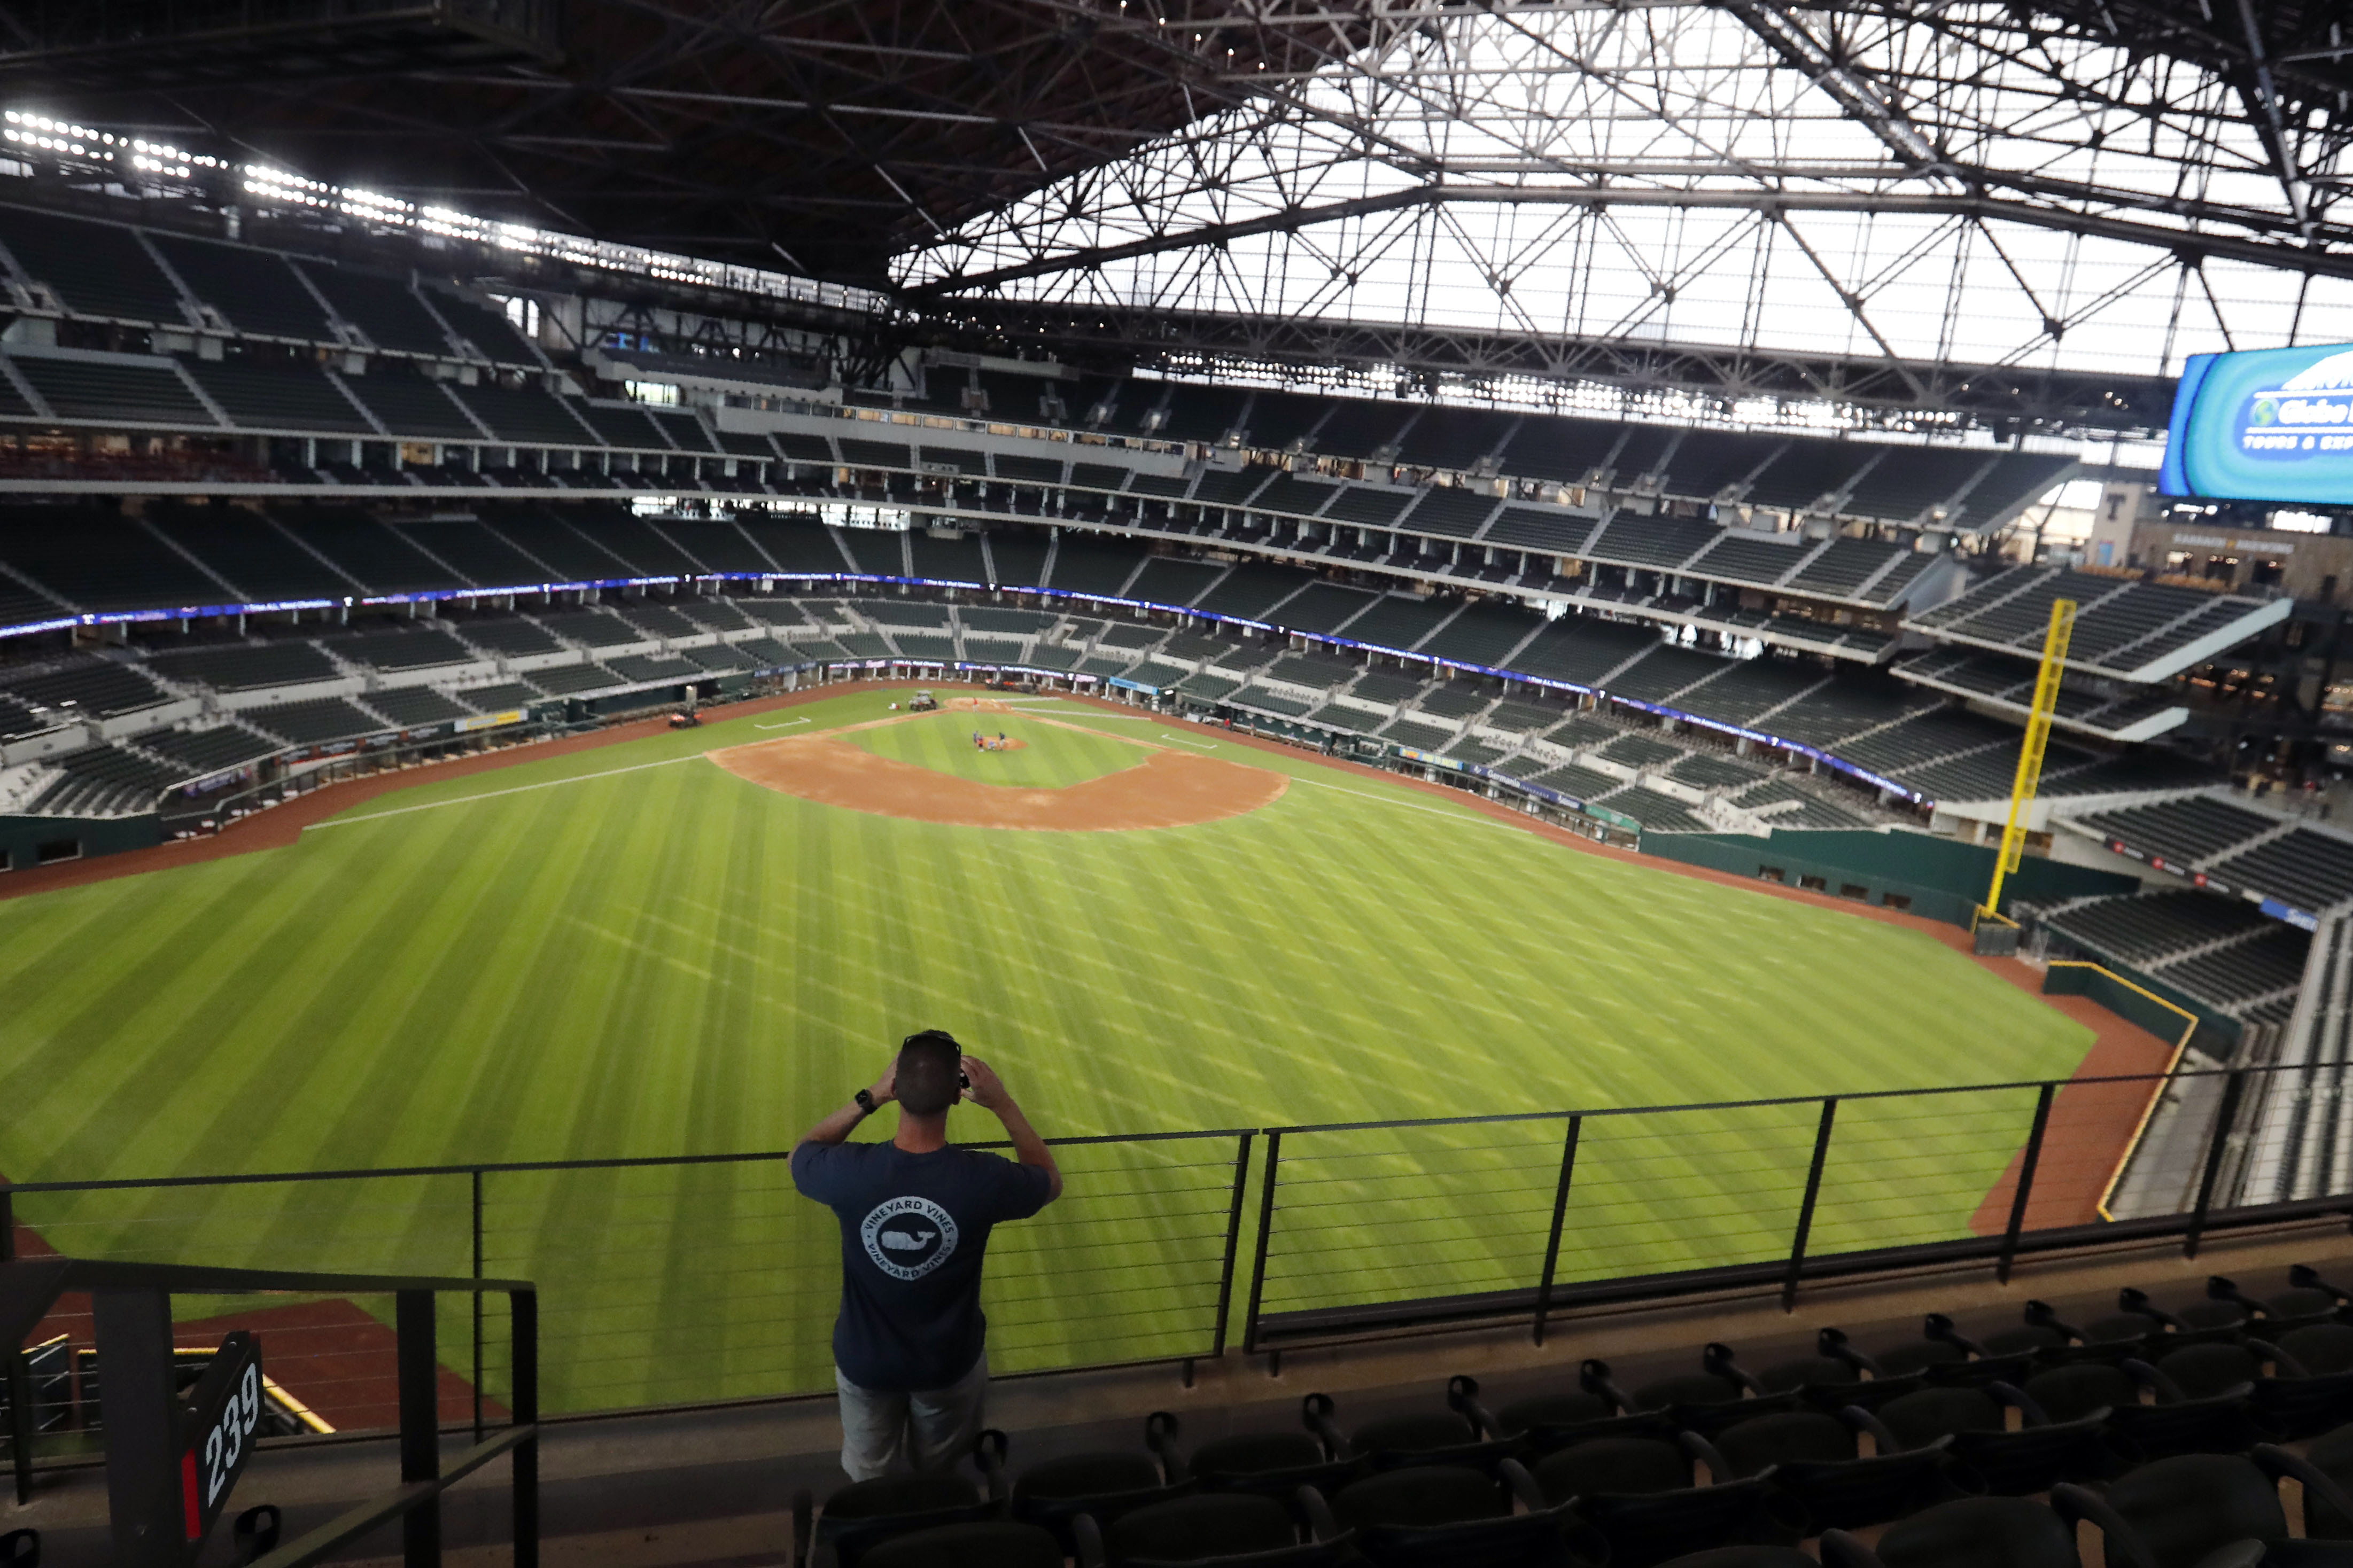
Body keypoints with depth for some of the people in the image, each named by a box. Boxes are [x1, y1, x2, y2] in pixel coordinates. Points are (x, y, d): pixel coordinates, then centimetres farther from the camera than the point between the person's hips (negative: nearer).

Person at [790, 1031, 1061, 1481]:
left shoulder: (849, 1171, -30)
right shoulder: (982, 1178, -31)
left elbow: (801, 1153, -3)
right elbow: (1051, 1181, -6)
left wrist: (870, 1098, -12)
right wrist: (1004, 1104, -14)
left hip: (866, 1361, 1)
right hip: (951, 1363, 0)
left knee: (867, 1486, 30)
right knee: (942, 1481, 29)